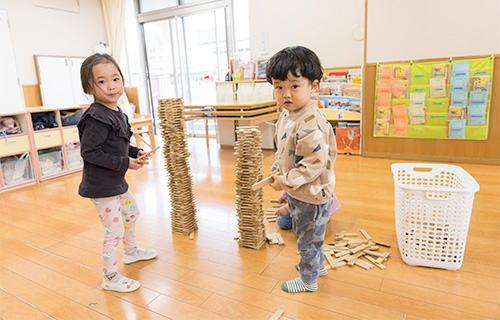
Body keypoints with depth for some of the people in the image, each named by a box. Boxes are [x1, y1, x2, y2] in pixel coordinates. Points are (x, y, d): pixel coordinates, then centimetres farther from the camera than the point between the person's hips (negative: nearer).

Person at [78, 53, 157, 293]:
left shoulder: (116, 113, 5)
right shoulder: (96, 118, -24)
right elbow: (88, 152, -25)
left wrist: (135, 152, 0)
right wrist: (124, 163, -24)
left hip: (117, 181, 10)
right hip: (101, 185, -10)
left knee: (131, 213, 26)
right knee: (114, 231, -1)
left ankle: (131, 251, 50)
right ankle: (110, 278, 19)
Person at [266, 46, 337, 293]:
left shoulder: (310, 124, -30)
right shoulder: (285, 116, 2)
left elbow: (314, 164, -31)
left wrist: (286, 181, -23)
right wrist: (277, 170, 2)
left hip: (312, 194, -9)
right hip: (296, 192, 10)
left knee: (308, 238, 12)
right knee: (303, 233, 28)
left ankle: (308, 280, 35)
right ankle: (318, 265, 51)